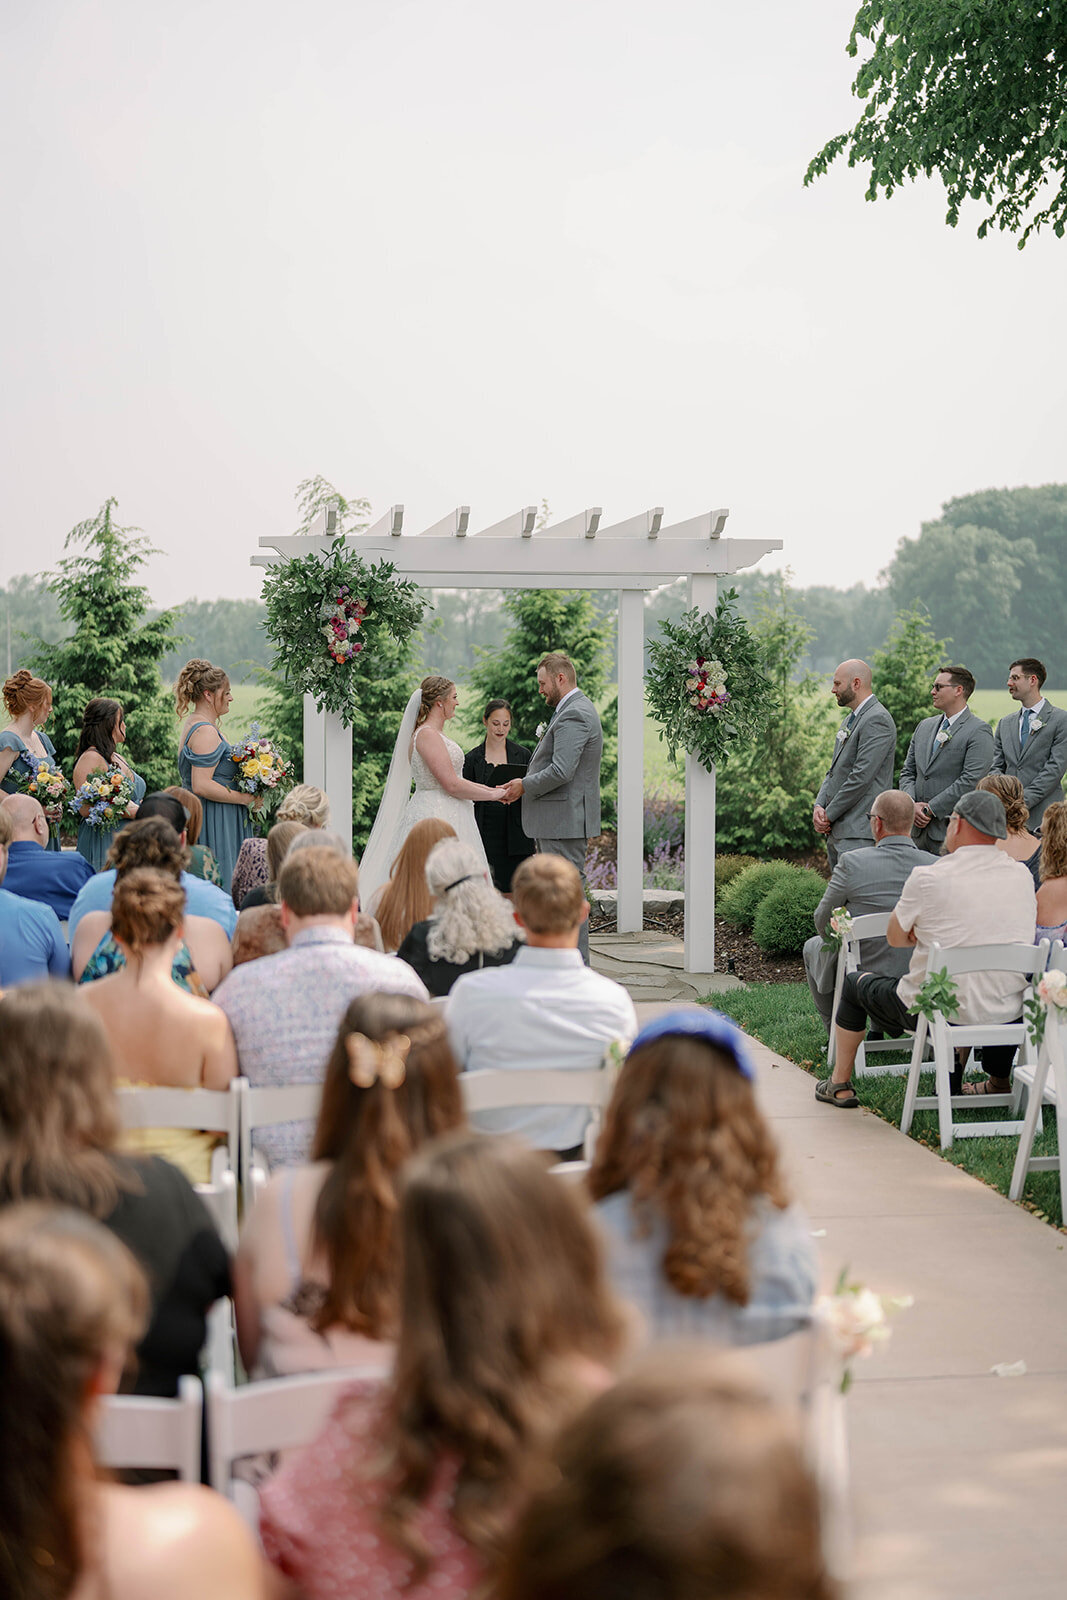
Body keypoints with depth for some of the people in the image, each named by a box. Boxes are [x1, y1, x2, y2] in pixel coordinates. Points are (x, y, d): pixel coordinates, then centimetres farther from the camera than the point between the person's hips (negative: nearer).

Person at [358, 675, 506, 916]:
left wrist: (491, 790, 14)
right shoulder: (427, 734, -14)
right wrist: (492, 795, -8)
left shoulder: (433, 733, 16)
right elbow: (452, 785, -18)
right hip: (436, 817, -10)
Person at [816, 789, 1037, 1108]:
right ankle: (999, 1082, 42)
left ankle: (839, 1086, 35)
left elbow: (896, 938, 0)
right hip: (1008, 1015, 4)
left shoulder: (928, 878, -16)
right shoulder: (1022, 875, -1)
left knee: (855, 982, 24)